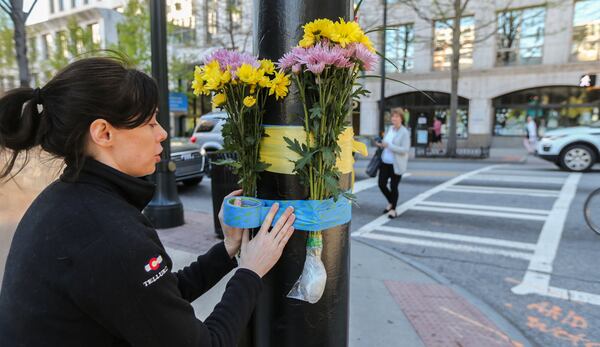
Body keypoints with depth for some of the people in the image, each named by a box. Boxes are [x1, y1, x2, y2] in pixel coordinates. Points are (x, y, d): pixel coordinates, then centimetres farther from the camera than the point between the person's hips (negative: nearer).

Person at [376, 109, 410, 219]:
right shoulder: (390, 128, 9)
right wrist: (381, 145, 3)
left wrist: (388, 145, -24)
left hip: (396, 164, -6)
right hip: (385, 162, 6)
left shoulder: (404, 133, -13)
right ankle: (391, 202, 33)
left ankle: (393, 209, 20)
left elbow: (405, 150, -20)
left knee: (393, 187, 2)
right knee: (381, 184, 7)